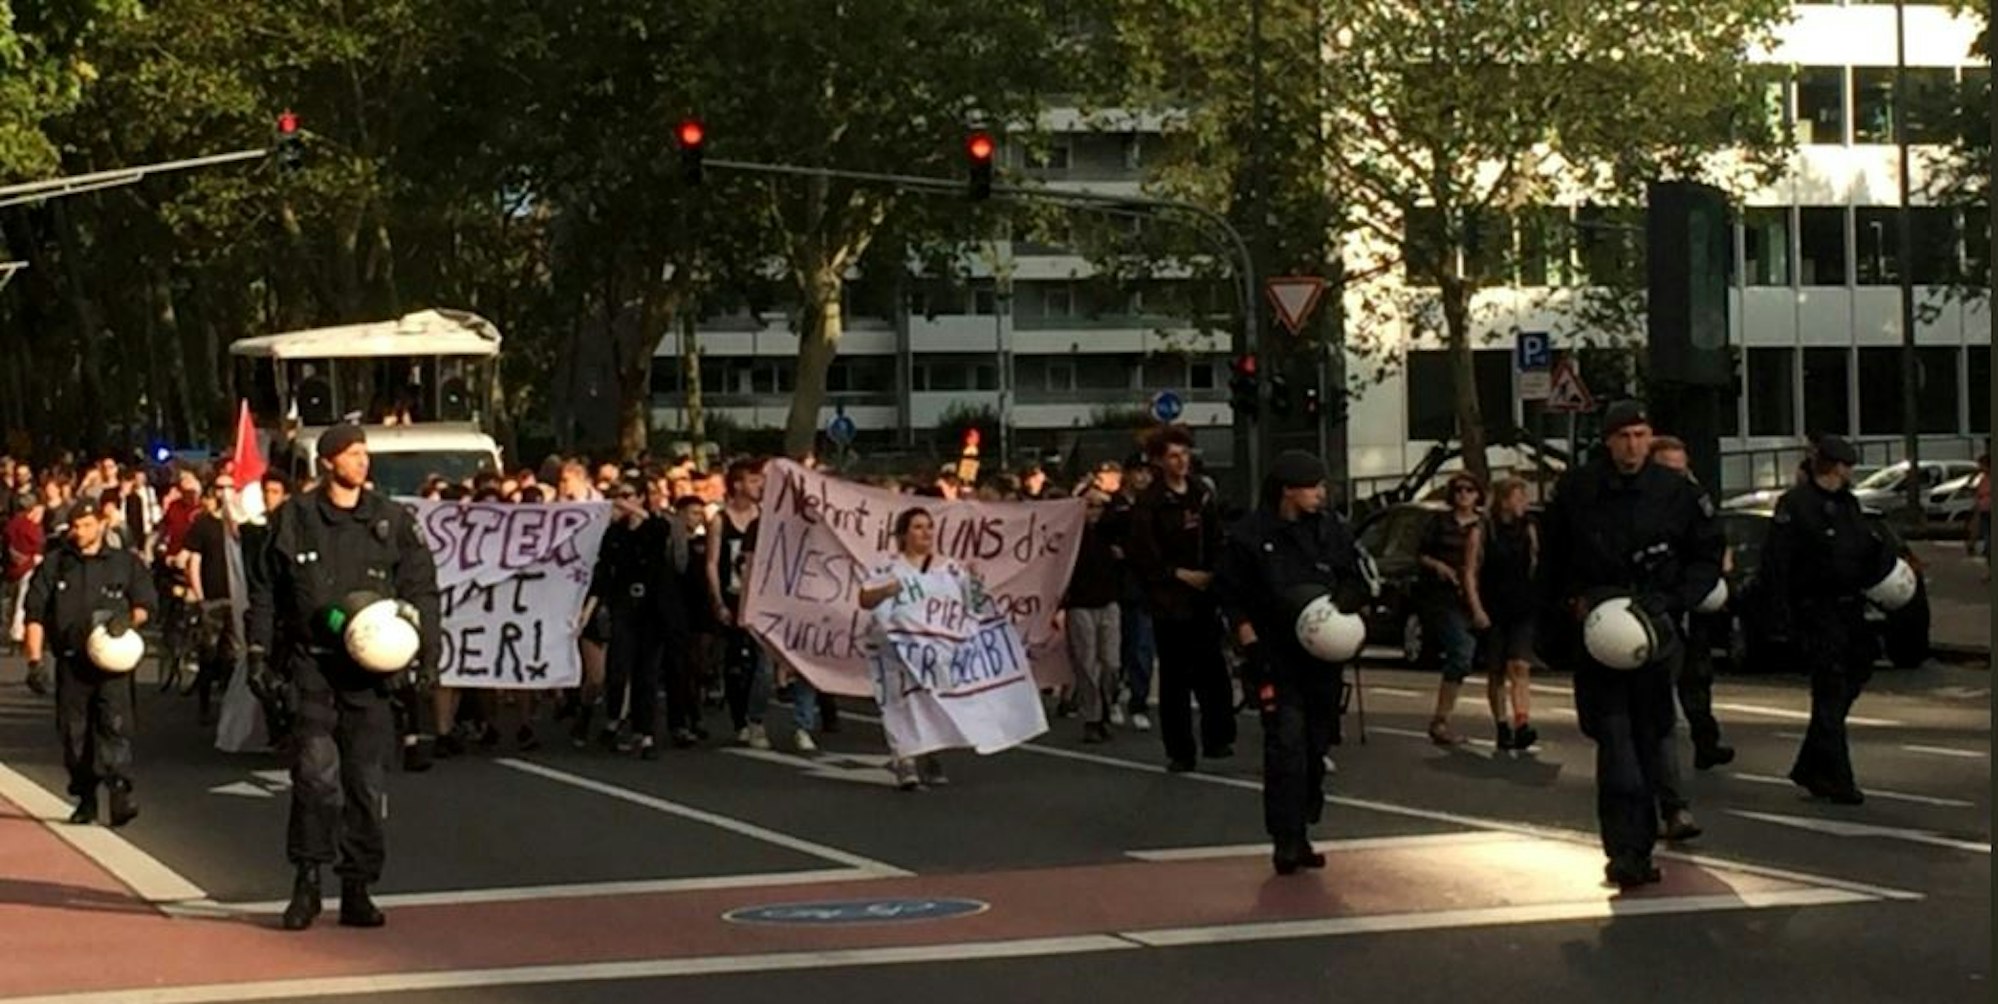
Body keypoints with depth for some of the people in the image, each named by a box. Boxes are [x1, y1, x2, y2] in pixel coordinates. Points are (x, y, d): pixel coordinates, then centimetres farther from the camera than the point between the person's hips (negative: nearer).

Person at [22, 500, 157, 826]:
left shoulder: (125, 563, 10)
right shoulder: (54, 565, 12)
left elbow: (146, 604, 12)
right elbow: (36, 613, 10)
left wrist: (128, 620, -9)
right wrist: (35, 656, 1)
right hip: (70, 661, 2)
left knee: (115, 725, -15)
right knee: (74, 731, 5)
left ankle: (121, 793, -20)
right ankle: (85, 798, 16)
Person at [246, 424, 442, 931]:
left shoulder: (392, 521, 8)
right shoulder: (293, 519, 5)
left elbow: (421, 586, 10)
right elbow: (264, 589, 11)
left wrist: (426, 643, -2)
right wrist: (260, 650, 6)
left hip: (370, 667, 2)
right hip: (310, 664, -2)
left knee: (367, 779, 3)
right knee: (316, 769, -14)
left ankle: (357, 889, 12)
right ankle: (307, 880, -2)